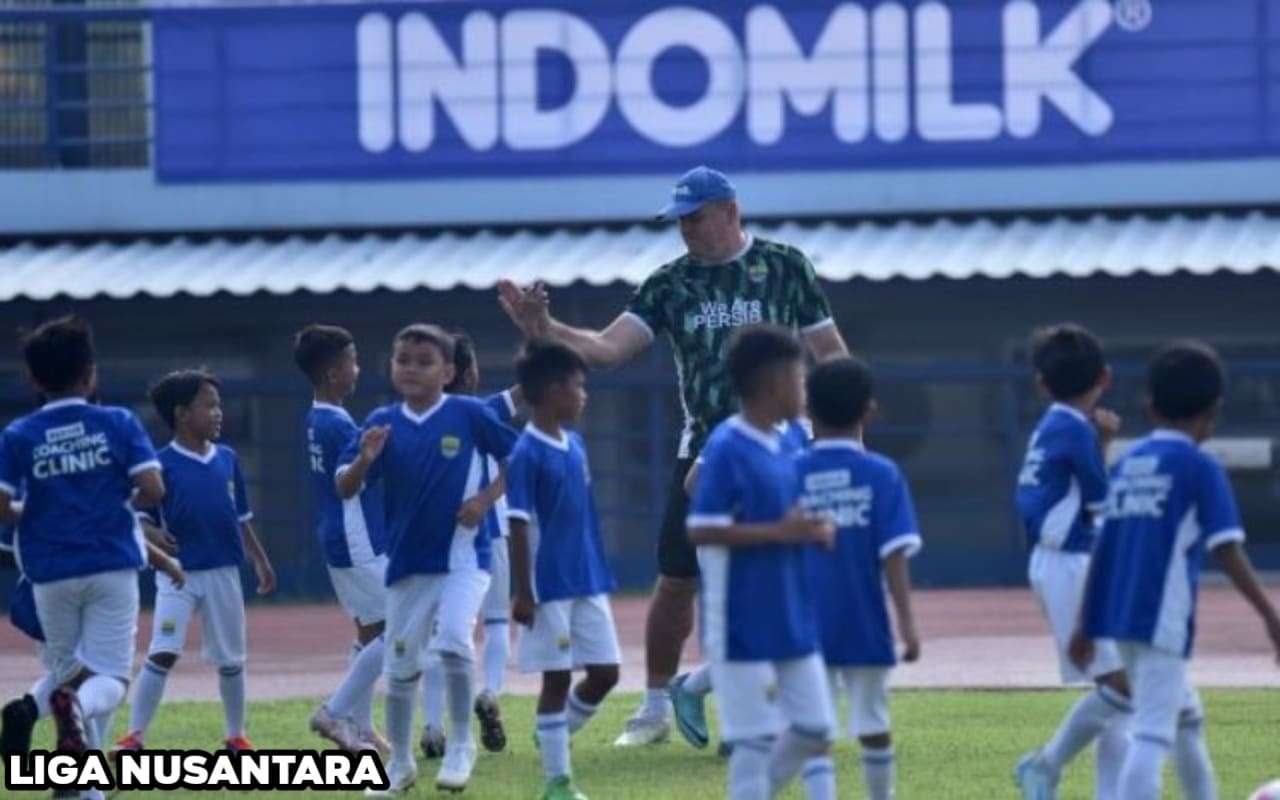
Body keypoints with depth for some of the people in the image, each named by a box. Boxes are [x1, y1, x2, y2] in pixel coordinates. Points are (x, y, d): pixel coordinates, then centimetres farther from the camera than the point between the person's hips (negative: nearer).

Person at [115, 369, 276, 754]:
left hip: (223, 573, 4)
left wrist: (260, 561, 17)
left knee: (231, 659, 11)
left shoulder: (227, 459, 6)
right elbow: (141, 517, -7)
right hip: (179, 574, -4)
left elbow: (241, 518, 14)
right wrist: (153, 535, -28)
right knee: (162, 652, -15)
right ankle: (135, 735, -12)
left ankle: (236, 736, 24)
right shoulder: (162, 464, -8)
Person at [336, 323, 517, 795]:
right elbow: (345, 489, -4)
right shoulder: (384, 424, 0)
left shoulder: (468, 414, -6)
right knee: (400, 665, 11)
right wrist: (364, 459, -23)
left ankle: (461, 746, -5)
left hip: (462, 557, -4)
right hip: (407, 562, 4)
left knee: (453, 640, -23)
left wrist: (486, 499, -8)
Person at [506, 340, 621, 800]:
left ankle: (558, 735, 28)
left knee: (605, 672, 7)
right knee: (557, 678, -1)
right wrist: (523, 594, -15)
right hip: (550, 587, -7)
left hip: (590, 584, 7)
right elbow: (519, 526, -14)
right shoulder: (527, 454, -14)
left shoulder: (575, 445, 9)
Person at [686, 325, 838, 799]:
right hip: (743, 624, -8)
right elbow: (701, 530, -18)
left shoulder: (792, 441, 8)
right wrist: (781, 532, -22)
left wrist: (816, 530, -3)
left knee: (815, 729, 10)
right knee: (756, 737, -4)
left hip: (794, 618, 8)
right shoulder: (727, 448, -15)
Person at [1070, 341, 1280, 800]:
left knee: (1186, 719, 24)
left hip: (1119, 618, 8)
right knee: (1153, 733, -11)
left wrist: (1087, 624, 20)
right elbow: (1227, 551, -12)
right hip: (1163, 620, -7)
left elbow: (1103, 547, 14)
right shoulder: (1199, 468, -7)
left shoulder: (1127, 464, 12)